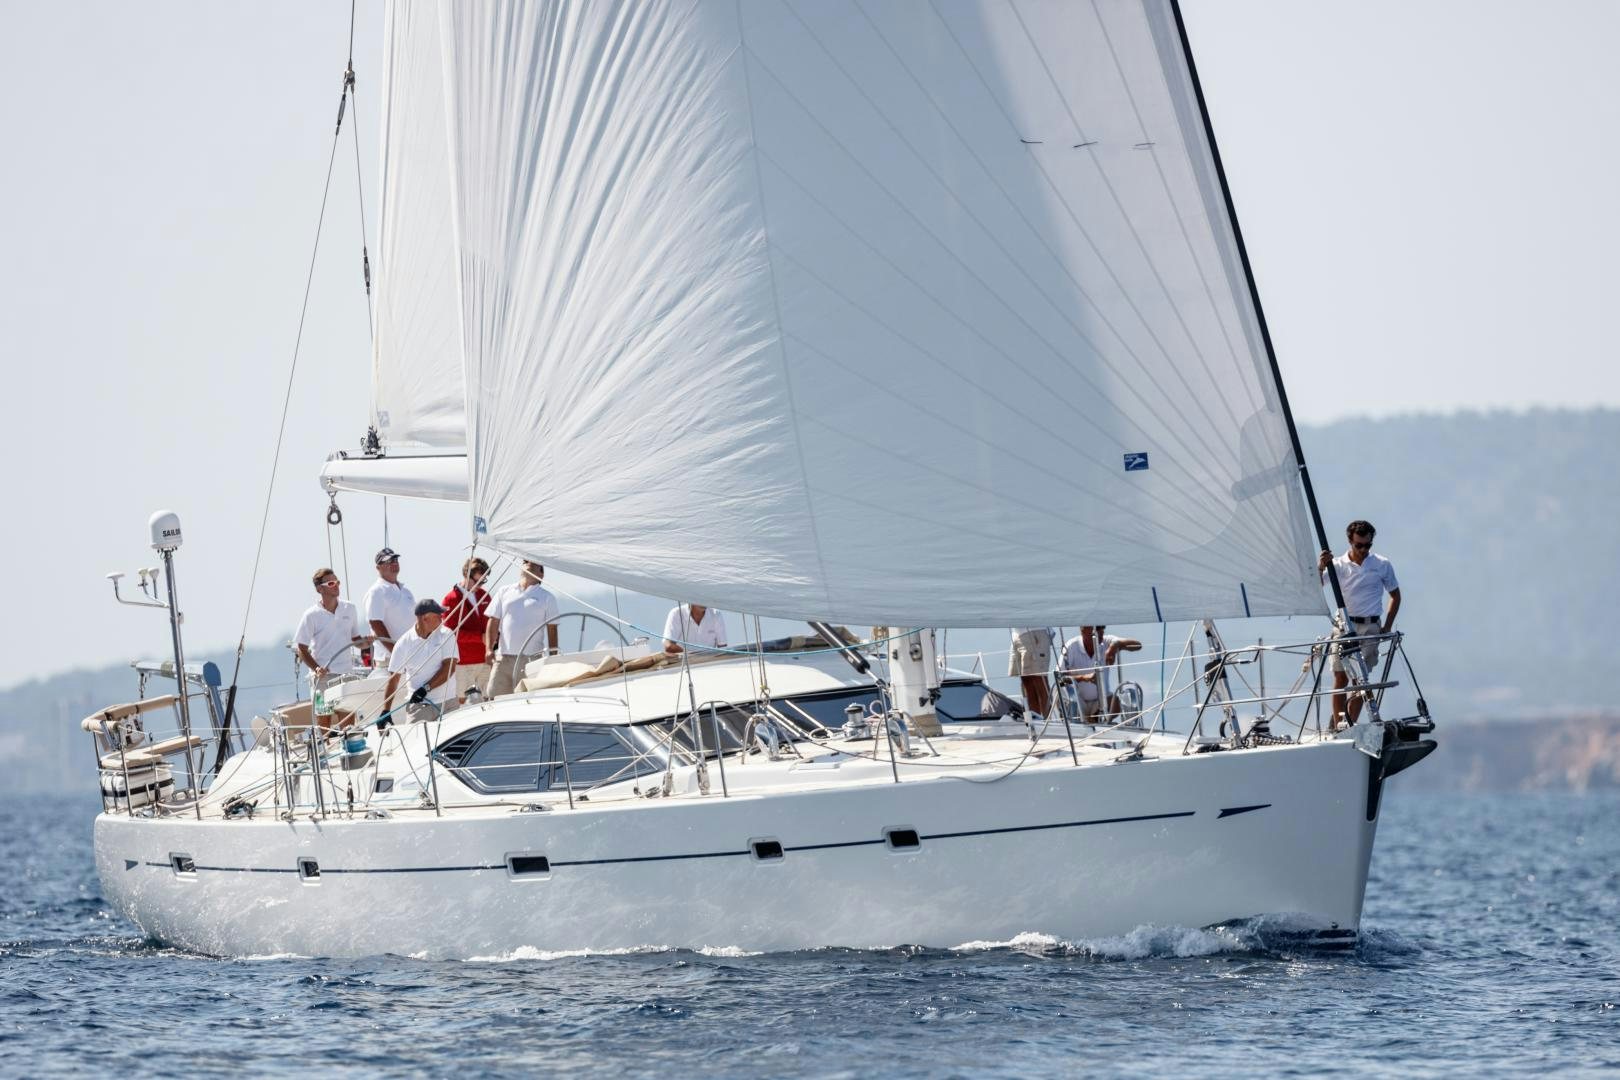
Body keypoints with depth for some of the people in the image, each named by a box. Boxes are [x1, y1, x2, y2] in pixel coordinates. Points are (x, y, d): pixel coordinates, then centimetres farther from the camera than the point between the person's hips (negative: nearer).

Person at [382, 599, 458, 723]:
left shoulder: (446, 636, 0)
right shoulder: (404, 643, -1)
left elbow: (449, 667, -8)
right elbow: (393, 678, 1)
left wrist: (426, 688, -18)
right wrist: (386, 710, -7)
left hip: (448, 703, 1)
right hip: (418, 705, -1)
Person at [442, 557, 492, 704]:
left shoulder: (483, 595, 13)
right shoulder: (451, 599, -5)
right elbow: (452, 632, -12)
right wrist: (481, 637, -18)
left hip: (484, 659, 5)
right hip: (463, 662, -5)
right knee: (462, 701, -3)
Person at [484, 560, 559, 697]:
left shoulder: (546, 597, 10)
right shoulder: (504, 592, 15)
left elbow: (552, 629, 7)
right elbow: (493, 622, 12)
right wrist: (489, 650, -1)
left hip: (530, 659, -2)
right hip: (503, 658, 2)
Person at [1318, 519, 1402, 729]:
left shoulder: (1382, 565, 4)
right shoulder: (1338, 565, 3)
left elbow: (1395, 596, 13)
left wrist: (1387, 627, 5)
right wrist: (1320, 568, -28)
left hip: (1369, 627, -1)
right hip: (1344, 626, 1)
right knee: (1340, 677, -1)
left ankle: (1349, 724, -9)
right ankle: (1337, 727, 2)